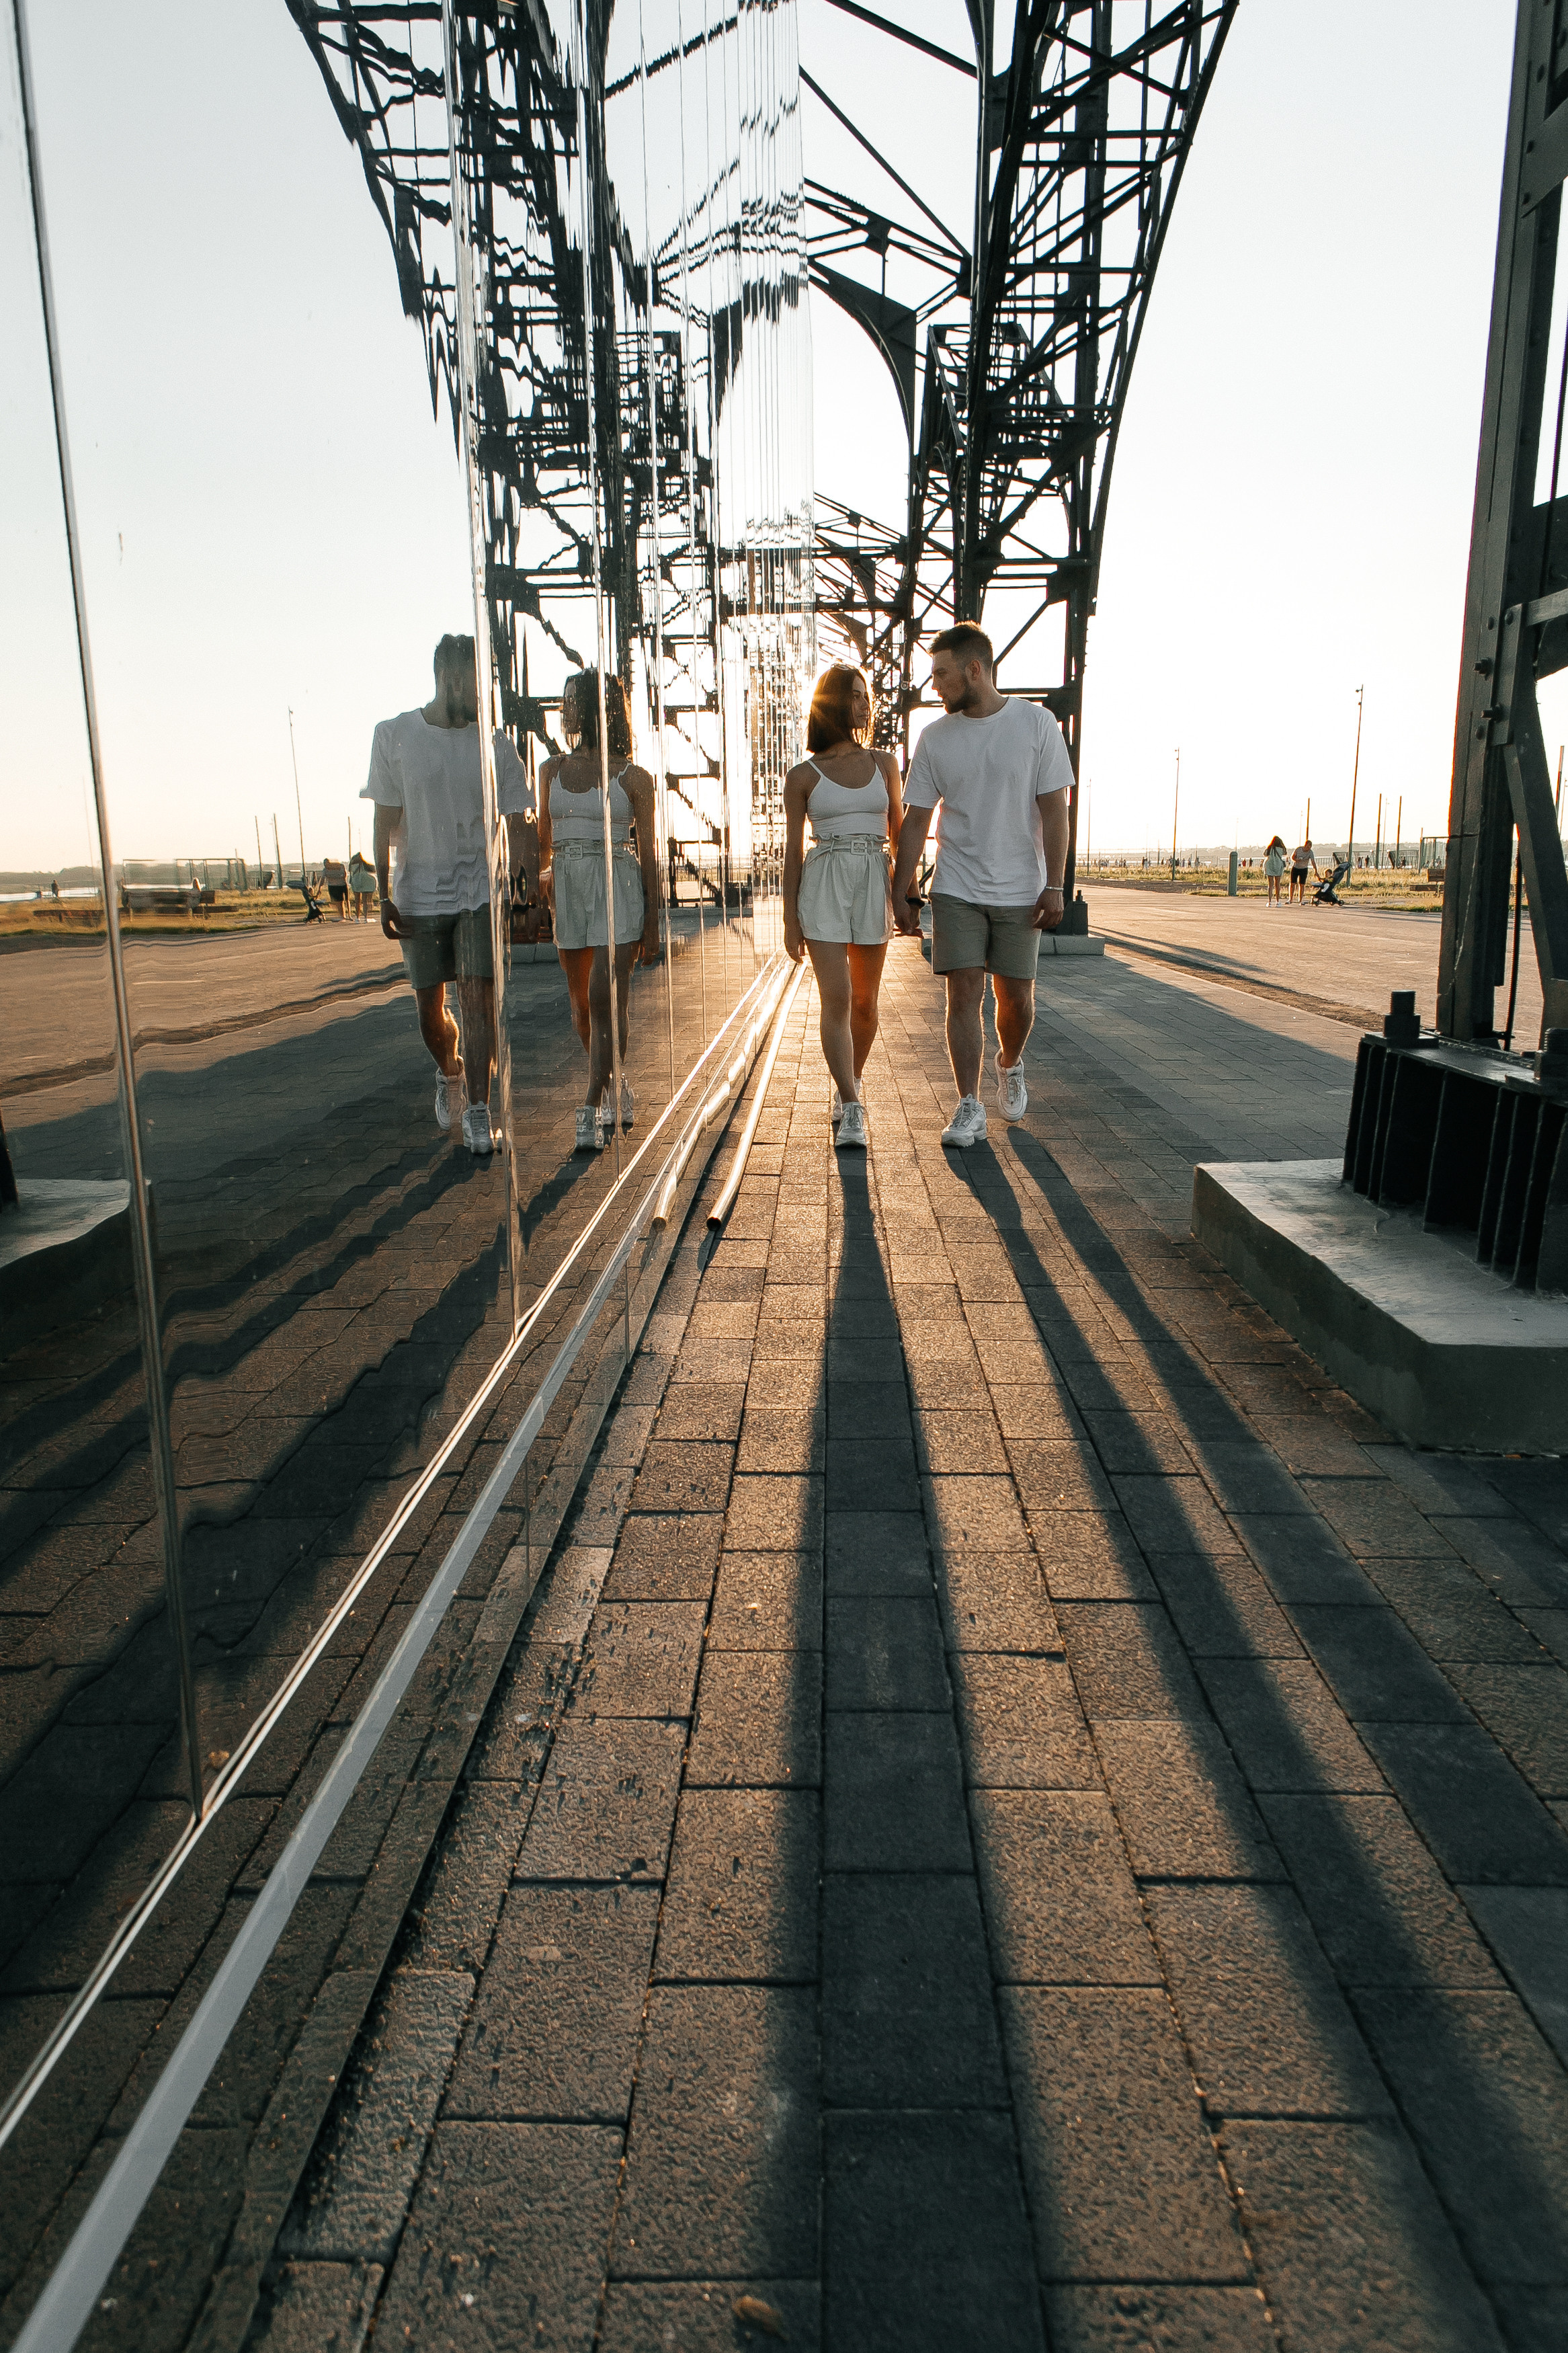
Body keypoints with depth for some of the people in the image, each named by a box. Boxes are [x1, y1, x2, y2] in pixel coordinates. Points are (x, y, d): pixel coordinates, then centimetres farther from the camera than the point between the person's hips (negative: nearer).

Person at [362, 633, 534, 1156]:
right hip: (420, 892, 0)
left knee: (478, 998, -10)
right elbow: (386, 822, 0)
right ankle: (449, 1072, 38)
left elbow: (515, 823, 4)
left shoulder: (494, 743, 1)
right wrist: (384, 895, -5)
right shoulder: (394, 736, -1)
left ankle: (478, 1112, -5)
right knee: (430, 1010, 7)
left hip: (480, 890, 0)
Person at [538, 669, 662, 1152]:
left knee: (605, 999, -13)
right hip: (566, 889, 5)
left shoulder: (633, 777, -1)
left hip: (618, 885, -5)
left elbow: (648, 853, 0)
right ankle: (618, 1089, 28)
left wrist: (652, 925, -1)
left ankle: (593, 1108, -10)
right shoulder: (553, 770, 11)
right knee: (582, 1003, 9)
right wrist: (542, 877, 4)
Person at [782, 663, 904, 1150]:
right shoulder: (803, 776, 2)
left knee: (865, 1001, 9)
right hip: (823, 886, -3)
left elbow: (897, 832, 15)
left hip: (874, 883, 3)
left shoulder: (884, 764, 10)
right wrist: (790, 919, 1)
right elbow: (793, 850, 4)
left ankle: (849, 1082, 33)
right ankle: (852, 1113, -12)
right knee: (836, 1000, -12)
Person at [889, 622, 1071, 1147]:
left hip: (1020, 890, -1)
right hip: (956, 890, 1)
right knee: (964, 992, -6)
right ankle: (969, 1109, -1)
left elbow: (1054, 811, -4)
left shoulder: (1036, 724, -3)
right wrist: (901, 893, 2)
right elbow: (915, 821, 6)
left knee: (1016, 996, 5)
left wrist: (1054, 885, -10)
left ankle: (1010, 1068, 35)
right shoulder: (935, 738, 3)